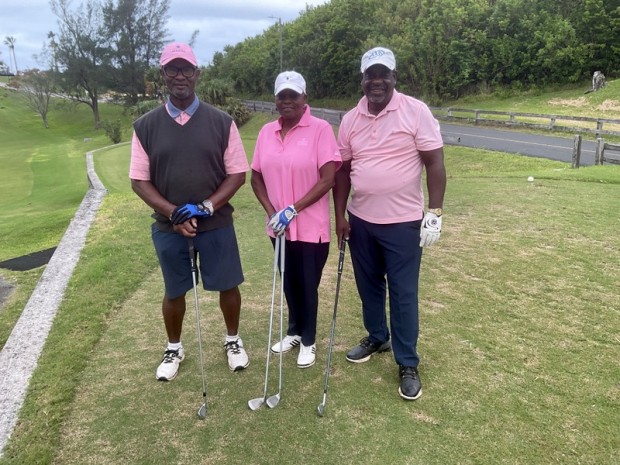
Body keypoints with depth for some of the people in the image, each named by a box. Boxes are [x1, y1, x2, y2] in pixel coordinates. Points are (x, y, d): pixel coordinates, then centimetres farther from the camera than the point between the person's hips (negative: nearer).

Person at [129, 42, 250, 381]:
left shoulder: (221, 122, -4)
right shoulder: (145, 126, -2)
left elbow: (237, 174, -3)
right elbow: (139, 181, -1)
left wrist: (206, 207, -16)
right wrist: (174, 214, -14)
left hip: (216, 224, 0)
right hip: (168, 227, 1)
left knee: (228, 286, 10)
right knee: (174, 292, 14)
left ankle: (233, 340, 36)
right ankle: (174, 349, 37)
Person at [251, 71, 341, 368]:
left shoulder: (320, 129, -11)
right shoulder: (266, 132, 4)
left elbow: (327, 179, -15)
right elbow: (256, 177, 8)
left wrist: (294, 209, -19)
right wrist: (271, 212, -5)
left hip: (311, 226, -4)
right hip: (279, 227, 5)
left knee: (308, 285, 8)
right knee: (289, 282, 18)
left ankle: (308, 341, 28)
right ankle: (294, 332, 39)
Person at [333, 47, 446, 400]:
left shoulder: (416, 111, -9)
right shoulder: (350, 120, 4)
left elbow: (434, 163, -9)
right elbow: (343, 169, 9)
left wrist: (435, 213, -14)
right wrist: (340, 215, 6)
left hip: (403, 222, -5)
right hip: (361, 220, 5)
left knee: (403, 293, 2)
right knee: (369, 285, 17)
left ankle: (408, 364, 17)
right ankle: (377, 338, 40)